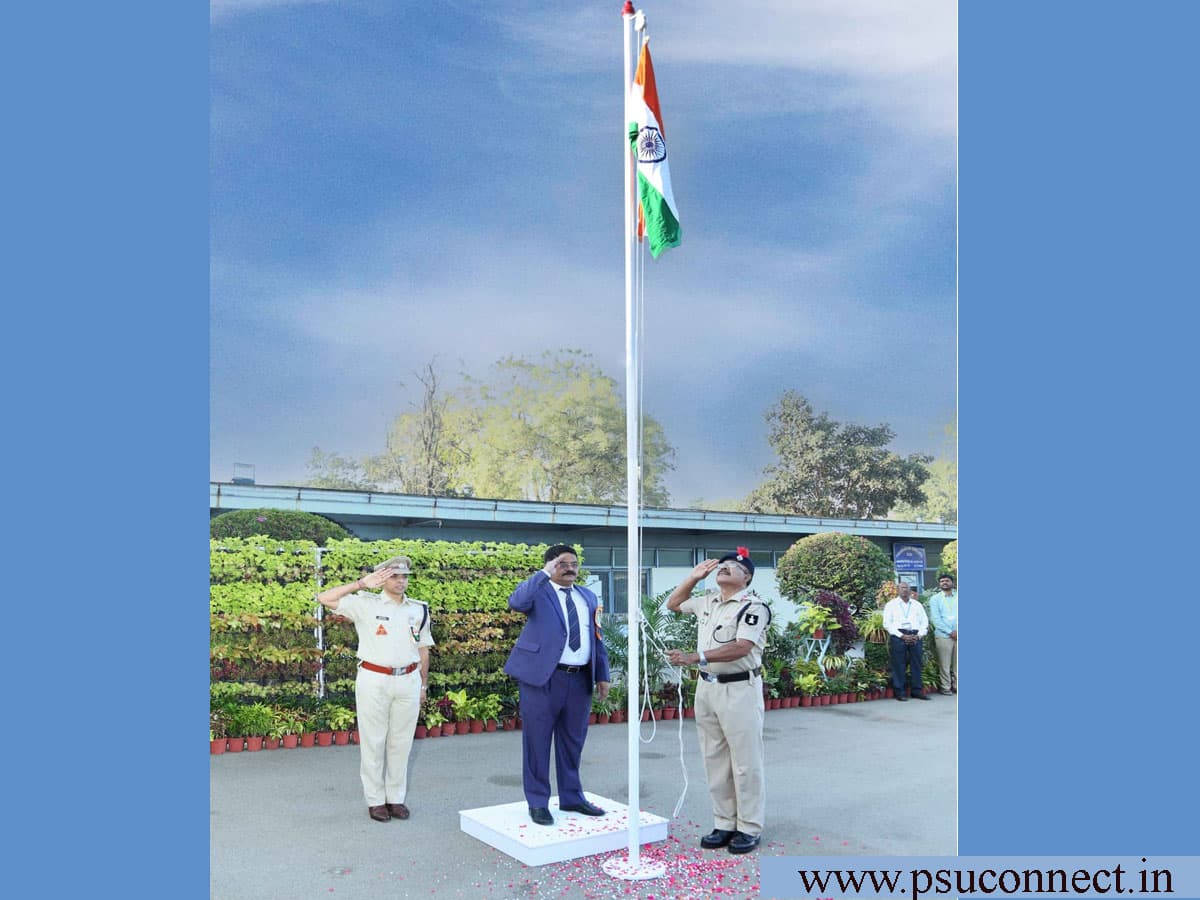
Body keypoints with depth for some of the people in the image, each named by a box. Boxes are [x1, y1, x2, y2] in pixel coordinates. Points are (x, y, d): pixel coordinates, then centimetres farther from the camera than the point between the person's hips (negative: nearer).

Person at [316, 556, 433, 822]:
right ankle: (375, 800, 17)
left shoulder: (418, 610, 8)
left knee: (401, 742, 9)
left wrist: (423, 685, 14)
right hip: (374, 681, -3)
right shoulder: (366, 604, -3)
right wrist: (361, 584, -15)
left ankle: (397, 798, 21)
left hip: (408, 681, 3)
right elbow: (325, 598, -13)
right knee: (373, 742, 5)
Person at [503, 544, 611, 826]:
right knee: (537, 741, 3)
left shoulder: (588, 597, 15)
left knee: (573, 742, 16)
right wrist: (544, 574, -24)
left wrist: (602, 676, 10)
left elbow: (597, 640, 15)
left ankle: (571, 797, 30)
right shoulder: (538, 591, -3)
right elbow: (516, 602, -26)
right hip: (543, 677, -5)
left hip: (580, 679, 5)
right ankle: (538, 802, 16)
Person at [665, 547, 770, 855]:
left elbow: (740, 648, -23)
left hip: (740, 689, -7)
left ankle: (750, 828, 13)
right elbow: (673, 604, 28)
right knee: (715, 760, 12)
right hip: (707, 687, 7)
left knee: (745, 762, 1)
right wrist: (693, 577, 14)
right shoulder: (707, 601, 12)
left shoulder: (753, 607, -11)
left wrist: (694, 657, -29)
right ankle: (724, 824, 23)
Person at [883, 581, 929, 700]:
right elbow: (887, 624, 0)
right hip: (898, 636, -3)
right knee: (898, 665, -4)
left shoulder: (917, 605, 17)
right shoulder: (891, 604, 7)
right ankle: (899, 692, 1)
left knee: (916, 664, 3)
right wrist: (902, 636, -10)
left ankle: (917, 691, 11)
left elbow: (925, 622, 14)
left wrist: (919, 635, -3)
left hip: (915, 637, 3)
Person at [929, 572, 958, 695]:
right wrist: (950, 632, -9)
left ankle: (957, 686, 14)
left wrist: (958, 631, -9)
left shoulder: (957, 597, 10)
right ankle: (946, 687, 7)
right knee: (945, 664, -1)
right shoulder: (935, 599, 5)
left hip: (957, 635, 2)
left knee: (957, 663, 4)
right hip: (943, 635, -2)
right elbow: (936, 619, -3)